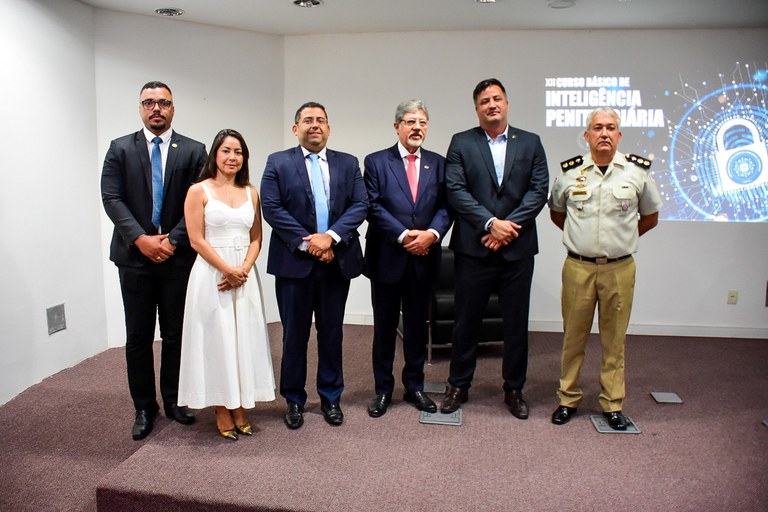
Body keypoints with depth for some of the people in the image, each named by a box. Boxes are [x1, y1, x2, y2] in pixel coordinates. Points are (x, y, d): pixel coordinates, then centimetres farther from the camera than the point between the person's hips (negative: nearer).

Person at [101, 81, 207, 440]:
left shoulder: (193, 151, 4)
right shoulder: (120, 149, 6)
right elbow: (111, 198, -2)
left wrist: (172, 240, -12)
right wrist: (140, 239, -14)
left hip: (178, 255, 0)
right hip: (135, 255, 1)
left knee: (176, 334, 8)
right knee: (138, 337, 7)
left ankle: (174, 400, 24)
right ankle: (144, 407, 20)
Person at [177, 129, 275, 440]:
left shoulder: (251, 193, 10)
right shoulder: (199, 191, -2)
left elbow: (256, 239, 8)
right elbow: (197, 240, -9)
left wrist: (243, 270, -8)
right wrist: (228, 270, -15)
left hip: (245, 275, 4)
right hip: (212, 274, -4)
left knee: (244, 338, 7)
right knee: (216, 339, 2)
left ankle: (240, 409, 20)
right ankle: (222, 413, 15)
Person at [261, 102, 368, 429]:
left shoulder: (348, 163, 9)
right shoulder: (278, 162, 4)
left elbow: (360, 205, 0)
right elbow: (271, 208, -6)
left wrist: (331, 236, -14)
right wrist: (305, 242, -14)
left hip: (336, 261, 2)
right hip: (294, 262, -2)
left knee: (332, 333, 11)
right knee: (295, 334, 7)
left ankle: (331, 397, 26)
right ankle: (294, 400, 23)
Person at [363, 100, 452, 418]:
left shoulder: (438, 164, 8)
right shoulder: (376, 162, 0)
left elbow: (445, 206, 2)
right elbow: (373, 207, -8)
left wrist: (432, 233, -16)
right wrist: (404, 235, -17)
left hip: (423, 259, 3)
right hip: (387, 258, -2)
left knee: (417, 326, 13)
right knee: (385, 327, 9)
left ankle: (414, 386, 28)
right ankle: (383, 390, 23)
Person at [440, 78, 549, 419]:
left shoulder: (530, 143, 9)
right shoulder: (461, 143, 5)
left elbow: (539, 190, 0)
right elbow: (455, 190, -6)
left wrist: (510, 226, -12)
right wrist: (491, 223, -16)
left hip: (518, 249, 2)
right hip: (474, 248, -1)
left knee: (516, 323, 9)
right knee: (466, 321, 7)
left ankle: (514, 390, 26)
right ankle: (459, 386, 24)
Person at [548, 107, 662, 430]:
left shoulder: (637, 172, 1)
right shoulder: (569, 172, 2)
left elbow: (650, 217, 15)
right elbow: (556, 213, 18)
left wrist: (622, 238, 12)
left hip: (619, 269, 0)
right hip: (578, 267, 0)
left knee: (614, 340, 8)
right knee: (573, 337, 7)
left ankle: (612, 403, 22)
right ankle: (568, 399, 21)